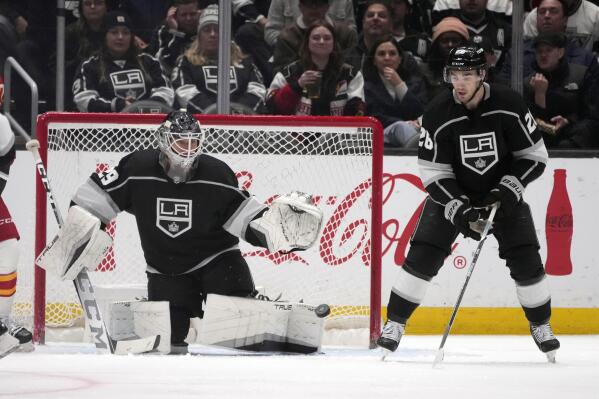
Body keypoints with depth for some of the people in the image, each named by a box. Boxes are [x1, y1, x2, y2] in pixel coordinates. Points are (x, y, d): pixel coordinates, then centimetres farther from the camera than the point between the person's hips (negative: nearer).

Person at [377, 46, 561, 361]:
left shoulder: (509, 105, -19)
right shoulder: (438, 113, -19)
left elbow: (534, 155, -10)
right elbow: (432, 172, -15)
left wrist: (509, 189, -22)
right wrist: (459, 209, -26)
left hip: (503, 192, 0)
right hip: (452, 192, 0)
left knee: (526, 260, -7)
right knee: (423, 254, -12)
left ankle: (541, 326, 13)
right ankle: (395, 322, -1)